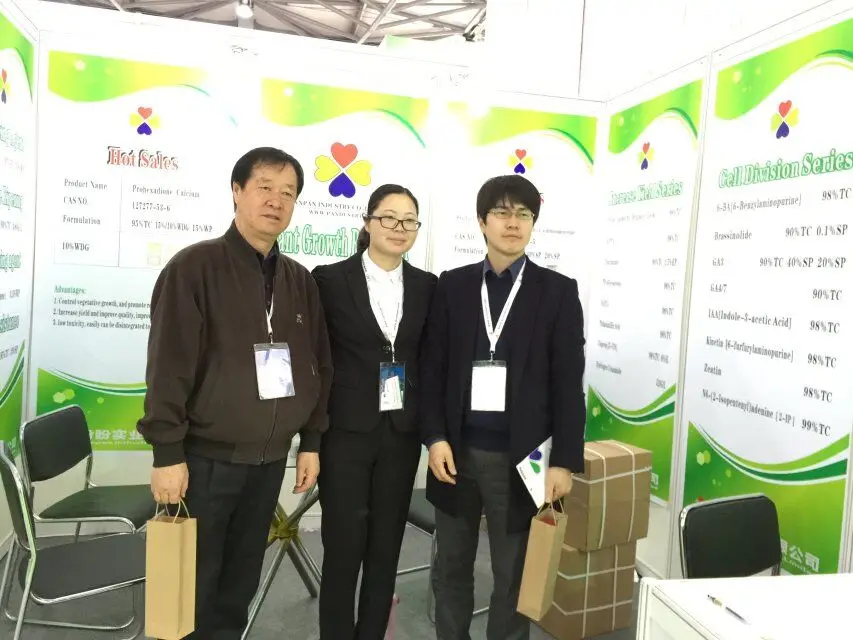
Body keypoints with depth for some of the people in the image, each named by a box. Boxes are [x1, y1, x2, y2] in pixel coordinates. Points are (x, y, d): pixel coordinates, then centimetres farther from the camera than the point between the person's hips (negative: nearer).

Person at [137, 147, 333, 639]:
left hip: (269, 460, 5)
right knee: (193, 587, 8)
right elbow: (168, 364, -12)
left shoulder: (301, 280, 7)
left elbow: (318, 365, 10)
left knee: (241, 585, 17)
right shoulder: (194, 267, -9)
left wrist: (311, 441, 8)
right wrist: (168, 452, -14)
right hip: (205, 457, -4)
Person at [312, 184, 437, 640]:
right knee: (343, 549, 5)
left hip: (401, 433, 3)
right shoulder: (330, 279, -4)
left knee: (386, 550, 13)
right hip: (346, 431, -3)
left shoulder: (427, 286, 5)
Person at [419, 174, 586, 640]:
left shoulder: (559, 291, -1)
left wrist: (565, 460, -7)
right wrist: (435, 437, -7)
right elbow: (431, 368, 3)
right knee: (451, 567, 16)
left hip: (521, 455, -2)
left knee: (514, 574, 10)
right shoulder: (452, 286, 5)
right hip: (458, 450, 2)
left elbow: (568, 383, -3)